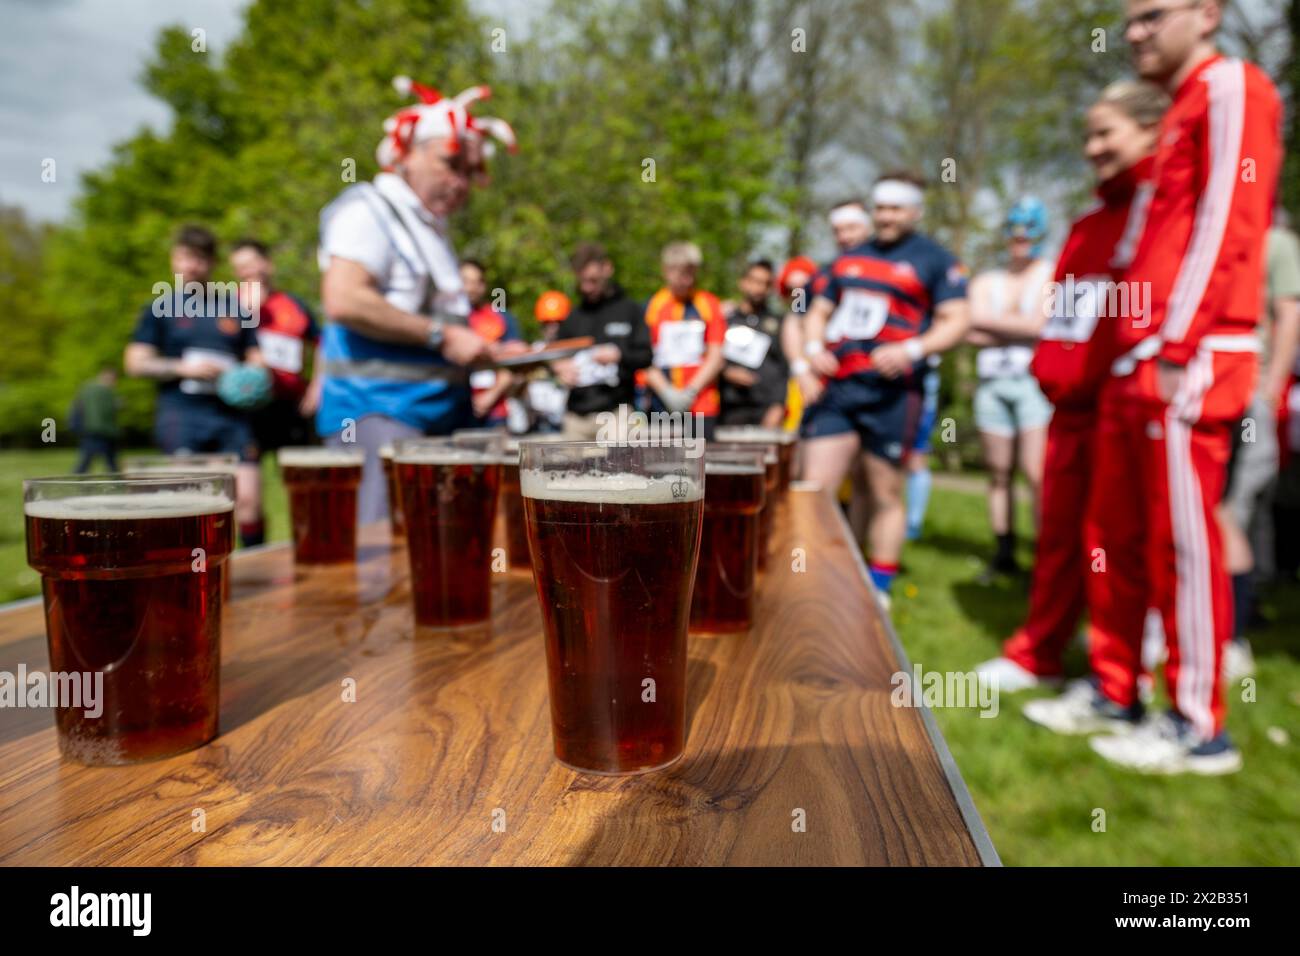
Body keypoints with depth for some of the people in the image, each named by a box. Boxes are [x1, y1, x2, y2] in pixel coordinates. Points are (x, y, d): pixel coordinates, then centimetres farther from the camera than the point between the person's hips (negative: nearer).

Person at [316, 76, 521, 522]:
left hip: (437, 416, 9)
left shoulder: (432, 226, 21)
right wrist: (441, 335, -18)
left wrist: (493, 353, 15)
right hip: (378, 413, -9)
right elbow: (343, 301, -22)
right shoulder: (369, 209, -6)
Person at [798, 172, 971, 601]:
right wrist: (813, 348, 0)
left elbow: (956, 320, -2)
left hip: (889, 393, -4)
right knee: (815, 490, -1)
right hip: (834, 388, 4)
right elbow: (818, 312, 21)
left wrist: (912, 349, -19)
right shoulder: (848, 259, 19)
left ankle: (879, 592, 15)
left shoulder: (935, 260, 5)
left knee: (885, 496, 3)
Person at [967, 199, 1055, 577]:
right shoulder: (986, 281, 17)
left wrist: (989, 321, -2)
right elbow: (971, 332, 2)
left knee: (1036, 473, -12)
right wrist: (1018, 330, -7)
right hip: (992, 381, 4)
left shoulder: (1052, 275, 6)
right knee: (999, 473, 4)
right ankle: (1004, 554, 10)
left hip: (1035, 380, -4)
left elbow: (1038, 324, -9)